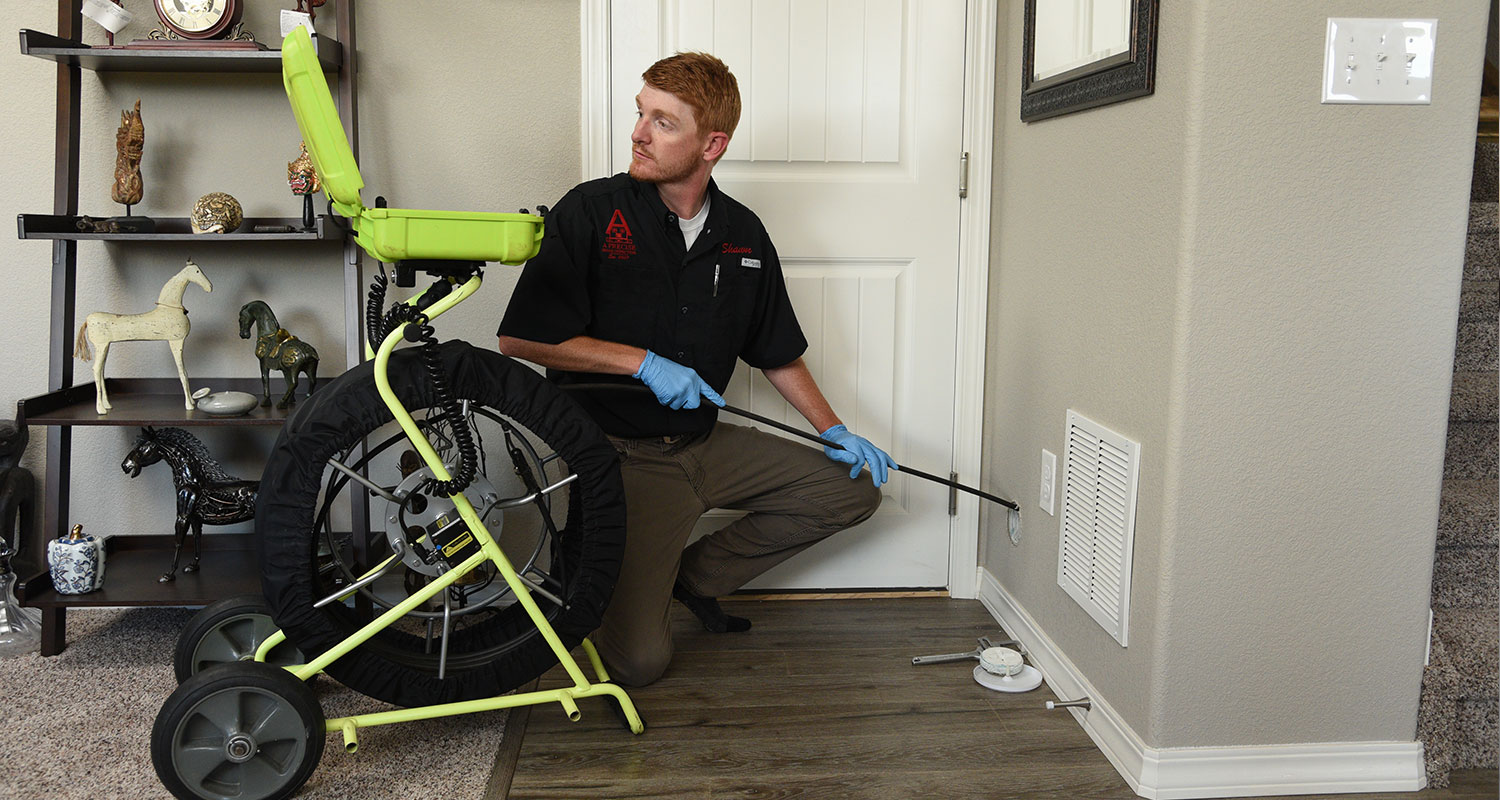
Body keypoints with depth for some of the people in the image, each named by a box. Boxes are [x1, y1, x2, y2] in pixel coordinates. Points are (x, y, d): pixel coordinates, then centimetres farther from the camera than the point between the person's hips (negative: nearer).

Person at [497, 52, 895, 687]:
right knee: (638, 660, -17)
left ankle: (696, 573, 13)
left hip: (708, 444, 6)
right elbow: (519, 337, -15)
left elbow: (778, 353, 16)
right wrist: (643, 361, -20)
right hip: (624, 458, -5)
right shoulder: (592, 211, -11)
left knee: (854, 489, 3)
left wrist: (835, 432, 8)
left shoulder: (742, 234, 4)